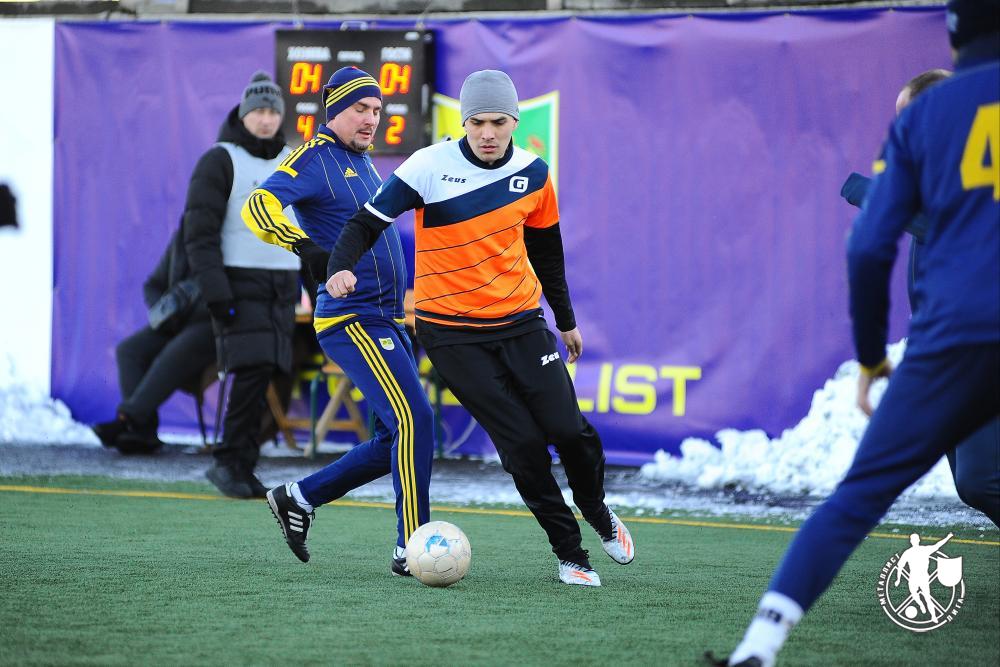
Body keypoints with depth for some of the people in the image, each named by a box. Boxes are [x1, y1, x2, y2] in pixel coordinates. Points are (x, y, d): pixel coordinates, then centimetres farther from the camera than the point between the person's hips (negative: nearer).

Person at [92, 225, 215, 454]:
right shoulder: (181, 239, 12)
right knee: (129, 350, -19)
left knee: (175, 355, -35)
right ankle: (143, 431, -33)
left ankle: (126, 420, -39)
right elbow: (153, 286, 18)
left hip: (211, 325, -6)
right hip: (176, 325, 6)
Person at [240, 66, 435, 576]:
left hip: (387, 322, 9)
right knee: (415, 420, -16)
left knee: (396, 439, 9)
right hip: (352, 321, -9)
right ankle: (410, 549, -11)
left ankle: (299, 498, 20)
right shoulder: (316, 157, -8)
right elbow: (258, 205, -22)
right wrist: (305, 247, -38)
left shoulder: (363, 161, 19)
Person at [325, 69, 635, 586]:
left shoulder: (534, 174, 2)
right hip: (450, 330, -3)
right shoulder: (430, 167, -11)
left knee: (568, 429, -9)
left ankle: (597, 512, 22)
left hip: (520, 322, 3)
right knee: (522, 442, -10)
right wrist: (342, 268, -30)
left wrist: (566, 320, 24)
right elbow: (367, 223, -11)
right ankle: (569, 552, 5)